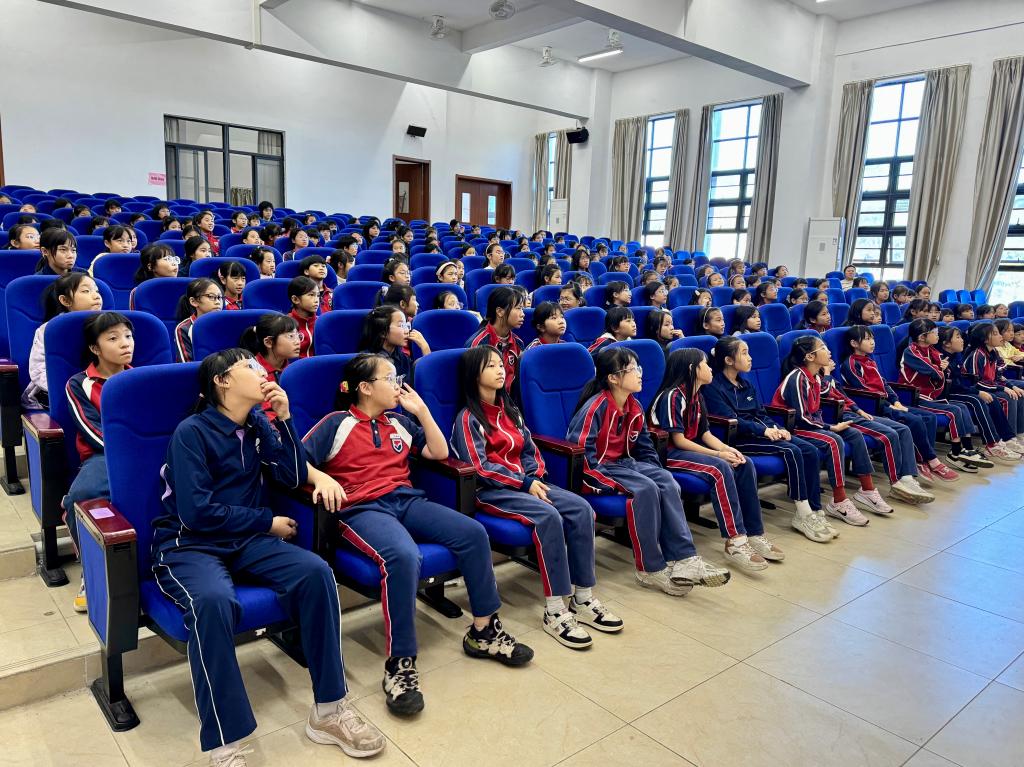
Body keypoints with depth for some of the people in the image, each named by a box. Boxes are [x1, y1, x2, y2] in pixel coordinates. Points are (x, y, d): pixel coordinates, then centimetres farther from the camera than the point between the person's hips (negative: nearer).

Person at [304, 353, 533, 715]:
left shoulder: (399, 422, 20)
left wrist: (421, 410, 10)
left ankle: (484, 632, 0)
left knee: (472, 532, -15)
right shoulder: (337, 423, 4)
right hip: (363, 509, -6)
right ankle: (400, 665, -25)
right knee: (404, 556, -38)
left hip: (406, 499, 6)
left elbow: (439, 453, 16)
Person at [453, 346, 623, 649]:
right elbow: (480, 467, -13)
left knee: (581, 509, -16)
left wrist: (536, 478, -4)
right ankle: (555, 611, -27)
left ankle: (582, 599, -11)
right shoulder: (468, 418, -4)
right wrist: (525, 484, -15)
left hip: (525, 482, 7)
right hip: (490, 491, -7)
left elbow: (529, 450, 17)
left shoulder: (510, 411, 19)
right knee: (548, 515, -32)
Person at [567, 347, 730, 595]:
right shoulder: (596, 406, -18)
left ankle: (683, 559, -20)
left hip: (623, 463, 8)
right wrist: (611, 482, -25)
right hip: (597, 470, -8)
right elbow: (579, 449, -24)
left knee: (666, 481, -17)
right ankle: (650, 569, -18)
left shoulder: (634, 407, 8)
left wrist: (657, 474, 0)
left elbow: (645, 448, 15)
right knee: (645, 489, -29)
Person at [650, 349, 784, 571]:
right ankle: (735, 541, -27)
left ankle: (754, 534, -5)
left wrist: (727, 449, -10)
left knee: (745, 465, -9)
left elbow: (705, 434, 9)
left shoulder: (697, 396, 12)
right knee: (720, 469, -31)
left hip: (690, 449, 9)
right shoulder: (672, 396, -16)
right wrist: (718, 454, -20)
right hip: (669, 454, -9)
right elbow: (678, 440, -19)